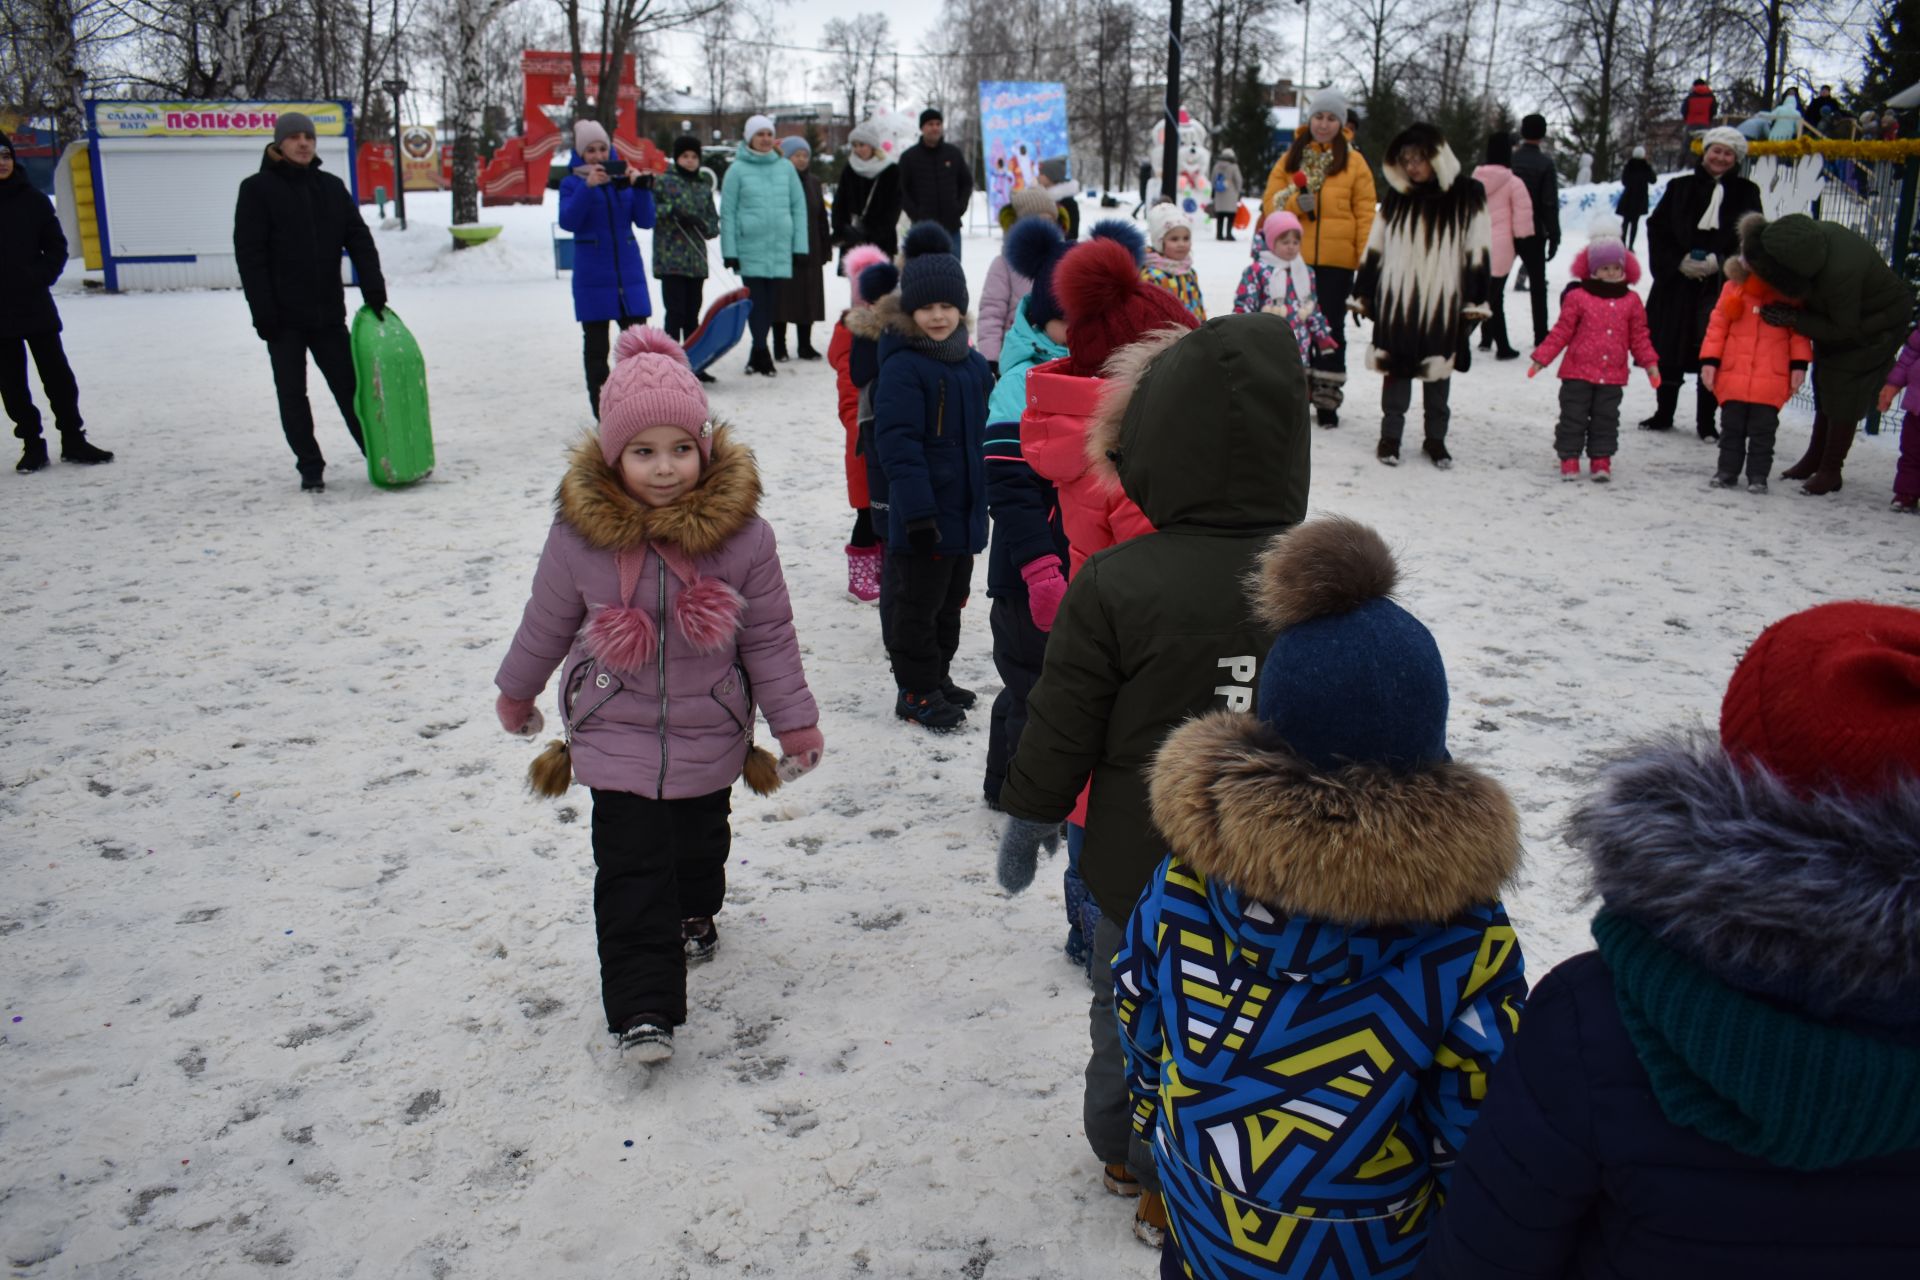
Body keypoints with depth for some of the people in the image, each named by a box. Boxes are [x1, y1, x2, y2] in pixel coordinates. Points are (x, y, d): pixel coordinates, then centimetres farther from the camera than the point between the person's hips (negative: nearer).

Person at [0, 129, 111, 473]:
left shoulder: (33, 200, 2)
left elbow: (57, 247, 5)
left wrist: (40, 277, -9)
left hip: (35, 305, 0)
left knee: (58, 374, 2)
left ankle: (73, 439, 10)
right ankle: (32, 443, 14)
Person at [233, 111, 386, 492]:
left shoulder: (331, 187, 9)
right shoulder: (258, 189, -2)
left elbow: (358, 238, 4)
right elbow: (248, 253, -7)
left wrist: (373, 288, -11)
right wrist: (262, 311, -14)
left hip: (328, 312, 3)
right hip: (284, 316, -2)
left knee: (350, 387, 5)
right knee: (293, 394, 4)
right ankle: (310, 468, 13)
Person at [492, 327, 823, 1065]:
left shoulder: (741, 532, -16)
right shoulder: (580, 535, -14)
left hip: (709, 734, 0)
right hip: (618, 735, 0)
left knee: (700, 844, 14)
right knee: (631, 868, 4)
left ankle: (694, 916, 36)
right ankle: (643, 1007, 14)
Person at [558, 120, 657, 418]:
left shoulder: (623, 178, 8)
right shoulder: (572, 183, 3)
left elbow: (645, 221, 1)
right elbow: (568, 221, -13)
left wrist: (640, 186, -13)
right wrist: (588, 187, -22)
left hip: (629, 271, 2)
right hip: (593, 276, -2)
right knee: (596, 346, 3)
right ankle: (602, 411, 9)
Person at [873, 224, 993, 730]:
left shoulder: (973, 365, 9)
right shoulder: (903, 366, -16)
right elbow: (898, 442, -22)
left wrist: (991, 497, 19)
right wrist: (917, 512, -25)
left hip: (966, 511, 8)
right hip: (925, 514, -8)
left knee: (951, 598, 19)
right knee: (920, 603, 4)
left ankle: (938, 676, 34)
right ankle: (916, 691, 16)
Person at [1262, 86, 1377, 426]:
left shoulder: (1354, 161, 3)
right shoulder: (1291, 157, 9)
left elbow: (1365, 213, 0)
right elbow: (1270, 202, 5)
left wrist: (1367, 259, -6)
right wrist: (1295, 203, -15)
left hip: (1337, 260, -2)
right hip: (1294, 257, 2)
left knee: (1331, 328, 4)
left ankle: (1327, 398, 8)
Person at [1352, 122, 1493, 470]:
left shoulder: (1467, 196, -1)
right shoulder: (1397, 197, 7)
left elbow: (1478, 251, 0)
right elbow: (1374, 249, 11)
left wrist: (1476, 299, -5)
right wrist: (1362, 294, 9)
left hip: (1443, 302, -1)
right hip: (1397, 300, 2)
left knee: (1438, 370, 9)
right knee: (1396, 368, 5)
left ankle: (1436, 438, 20)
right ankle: (1390, 435, 15)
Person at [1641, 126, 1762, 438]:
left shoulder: (1746, 193, 5)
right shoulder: (1680, 187, 7)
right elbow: (1657, 227, 3)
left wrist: (1717, 262, -13)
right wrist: (1678, 261, -10)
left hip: (1720, 286, -1)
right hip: (1677, 282, 1)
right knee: (1669, 352, 7)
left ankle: (1706, 420, 11)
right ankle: (1664, 413, 22)